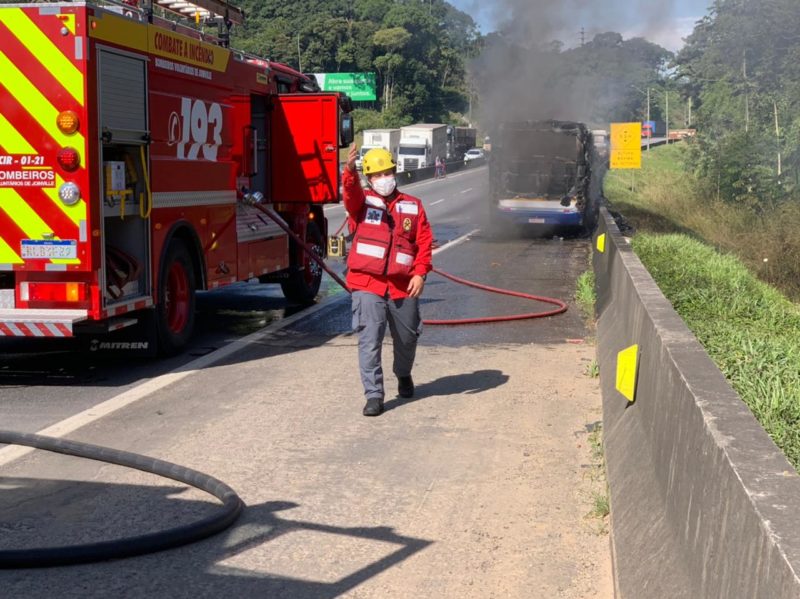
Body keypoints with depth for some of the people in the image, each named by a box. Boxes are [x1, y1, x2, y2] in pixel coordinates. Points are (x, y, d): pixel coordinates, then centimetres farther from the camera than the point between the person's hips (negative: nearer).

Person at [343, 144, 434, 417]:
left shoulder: (412, 206, 9)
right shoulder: (363, 201, 4)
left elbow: (425, 241, 5)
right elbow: (351, 193, -20)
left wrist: (420, 273, -7)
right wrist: (349, 170, -42)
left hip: (403, 286, 2)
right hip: (368, 284, -2)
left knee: (407, 337, 17)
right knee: (369, 340, -10)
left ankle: (403, 375, 47)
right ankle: (374, 395, -3)